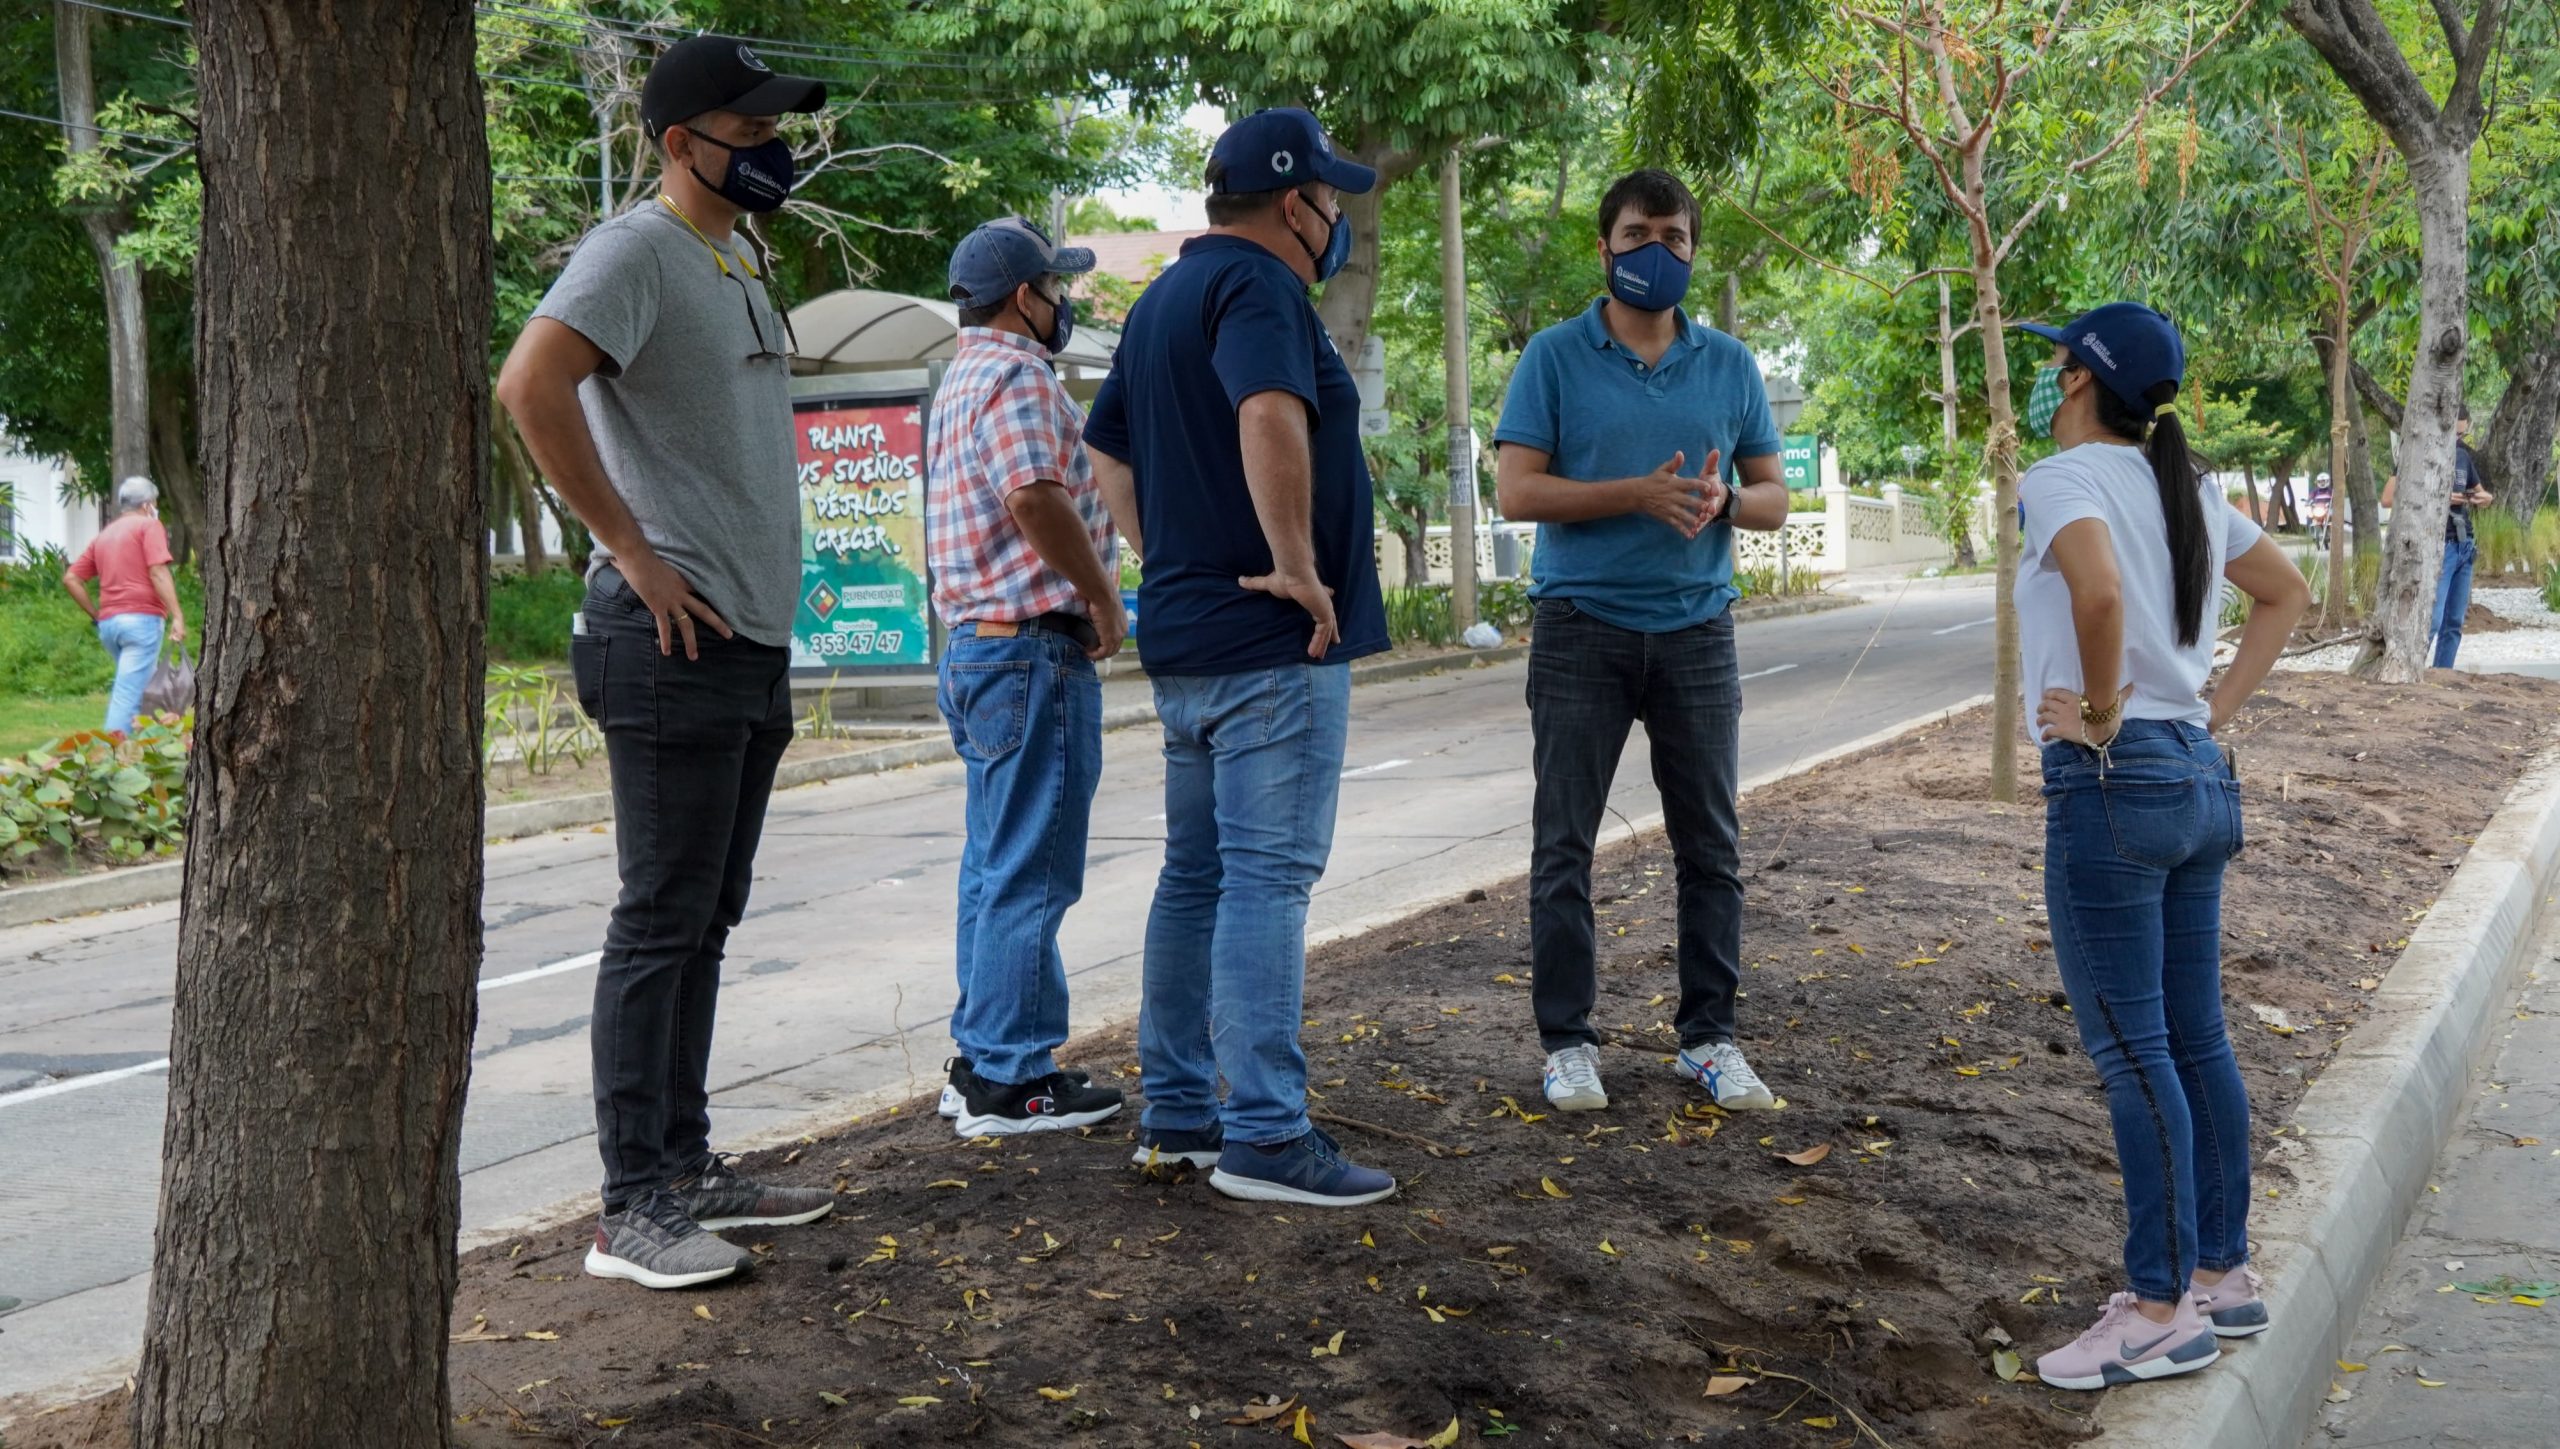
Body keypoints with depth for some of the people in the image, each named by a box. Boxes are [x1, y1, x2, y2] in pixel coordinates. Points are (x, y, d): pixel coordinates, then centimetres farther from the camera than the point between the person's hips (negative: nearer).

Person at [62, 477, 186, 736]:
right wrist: (177, 616, -16)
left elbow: (71, 578, 16)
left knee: (133, 685, 19)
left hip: (108, 622, 7)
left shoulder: (103, 535, 20)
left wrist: (95, 614, 17)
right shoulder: (148, 525, 1)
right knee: (129, 694, -9)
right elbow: (158, 572, -12)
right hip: (142, 618, -7)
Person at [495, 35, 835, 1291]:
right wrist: (633, 551, -22)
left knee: (705, 921, 14)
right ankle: (632, 1208, 0)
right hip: (673, 642, -9)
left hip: (754, 641, 9)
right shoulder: (636, 251, -10)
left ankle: (687, 1167, 23)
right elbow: (530, 383, -26)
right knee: (661, 923, -6)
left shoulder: (739, 266, 18)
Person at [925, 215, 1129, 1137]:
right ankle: (1009, 1081, -2)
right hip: (1035, 647, -11)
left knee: (996, 864, 15)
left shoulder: (962, 380, 21)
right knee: (1031, 873, -6)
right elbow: (1037, 499, -27)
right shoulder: (1018, 376, -13)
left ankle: (983, 1056, 22)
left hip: (974, 647, 11)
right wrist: (1105, 599, -16)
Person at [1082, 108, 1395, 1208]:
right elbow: (1270, 416, -32)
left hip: (1181, 636, 10)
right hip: (1273, 644, -10)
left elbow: (1109, 457, 25)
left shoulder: (1160, 301, 18)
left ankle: (1175, 1113, 20)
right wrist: (1297, 565, -24)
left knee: (1195, 874, 14)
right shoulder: (1257, 287, -13)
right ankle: (1265, 1136, -6)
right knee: (1267, 878, -8)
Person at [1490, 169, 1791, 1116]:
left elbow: (1773, 498, 11)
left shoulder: (1729, 365, 10)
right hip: (1581, 625, -3)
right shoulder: (1556, 357, 1)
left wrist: (1722, 501, -13)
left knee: (1711, 845, 6)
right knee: (1564, 844, 1)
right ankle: (1566, 1040, 10)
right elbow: (1518, 491, -7)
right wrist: (1639, 493, -18)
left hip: (1697, 628, 3)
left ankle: (1709, 1036, 17)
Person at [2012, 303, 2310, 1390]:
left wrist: (2101, 715, -18)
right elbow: (2287, 593, 22)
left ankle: (2164, 1309, 3)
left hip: (2110, 782, -9)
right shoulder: (2185, 487, 13)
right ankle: (2223, 1273, 23)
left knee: (2129, 1050, -3)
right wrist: (2216, 709, 15)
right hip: (2201, 776, 9)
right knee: (2197, 1040, 14)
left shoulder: (2064, 479, -11)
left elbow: (2098, 591, -31)